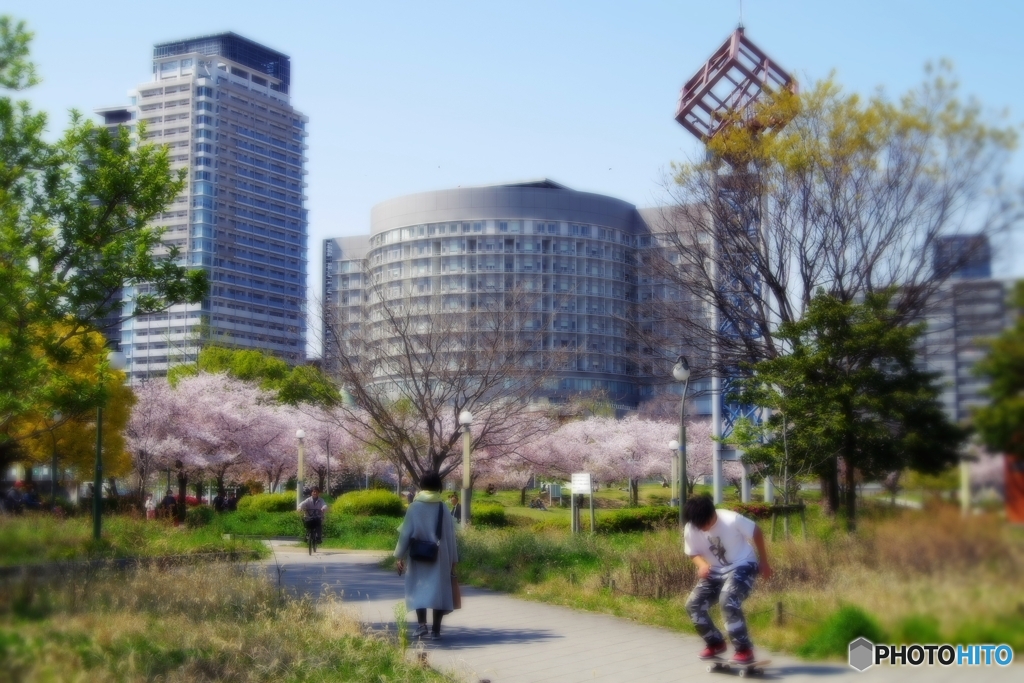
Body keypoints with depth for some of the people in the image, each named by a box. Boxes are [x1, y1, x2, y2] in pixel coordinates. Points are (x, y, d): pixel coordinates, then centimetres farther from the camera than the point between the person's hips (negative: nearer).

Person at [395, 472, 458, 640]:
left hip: (418, 557, -1)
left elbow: (405, 533, -5)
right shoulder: (444, 509, 0)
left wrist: (400, 556, 3)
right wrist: (453, 560, 9)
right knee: (438, 591, 6)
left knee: (419, 590, 8)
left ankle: (422, 625, -6)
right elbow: (450, 536, 3)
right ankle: (436, 630, 5)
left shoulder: (414, 508, -5)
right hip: (440, 558, 1)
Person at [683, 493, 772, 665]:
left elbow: (756, 533, -12)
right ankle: (716, 643, 15)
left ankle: (745, 649, -16)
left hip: (743, 566, -5)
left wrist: (764, 563, -4)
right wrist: (702, 564, -22)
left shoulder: (732, 520, -28)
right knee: (693, 604, -7)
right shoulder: (690, 530, -17)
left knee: (728, 600, -29)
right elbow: (694, 553, 1)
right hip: (716, 571, 6)